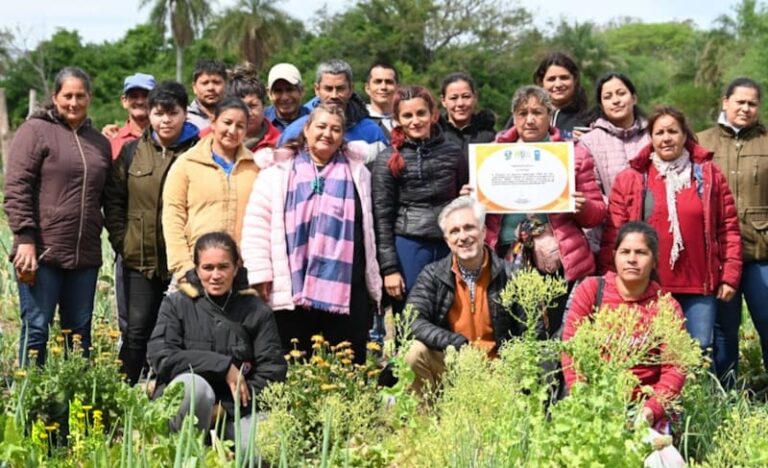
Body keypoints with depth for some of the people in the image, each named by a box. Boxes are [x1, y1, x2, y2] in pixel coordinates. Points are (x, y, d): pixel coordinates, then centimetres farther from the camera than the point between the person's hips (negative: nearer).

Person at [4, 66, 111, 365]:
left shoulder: (99, 142, 17)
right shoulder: (35, 131, 0)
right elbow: (16, 189, -8)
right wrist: (25, 239, -16)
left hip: (84, 254, 5)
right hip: (41, 252, -5)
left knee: (79, 331, 10)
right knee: (36, 328, -3)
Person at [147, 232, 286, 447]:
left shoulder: (256, 311, 5)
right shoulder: (176, 304, 2)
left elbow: (273, 371, -1)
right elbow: (160, 357, -11)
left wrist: (227, 408, -13)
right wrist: (222, 366, -16)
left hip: (237, 408, 1)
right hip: (182, 401, -1)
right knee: (194, 385, -36)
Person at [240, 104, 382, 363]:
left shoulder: (357, 172, 16)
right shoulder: (279, 170, 6)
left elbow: (369, 226, 19)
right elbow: (257, 223, 0)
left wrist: (374, 281, 14)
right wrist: (260, 273, -7)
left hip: (346, 290, 2)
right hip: (292, 290, -2)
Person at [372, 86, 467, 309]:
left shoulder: (453, 153, 8)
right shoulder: (387, 160, 1)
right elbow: (382, 217, -1)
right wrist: (389, 268, -6)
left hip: (450, 248, 2)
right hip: (408, 248, -2)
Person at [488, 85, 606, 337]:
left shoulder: (574, 154, 8)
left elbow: (598, 213, 9)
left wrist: (584, 207, -12)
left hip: (557, 262, -1)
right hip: (507, 261, 2)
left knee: (555, 338, -2)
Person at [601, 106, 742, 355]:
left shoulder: (709, 174, 8)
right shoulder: (630, 179, 5)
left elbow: (728, 227, 8)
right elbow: (613, 234, 2)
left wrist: (730, 275, 2)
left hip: (699, 287, 1)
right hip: (648, 287, -1)